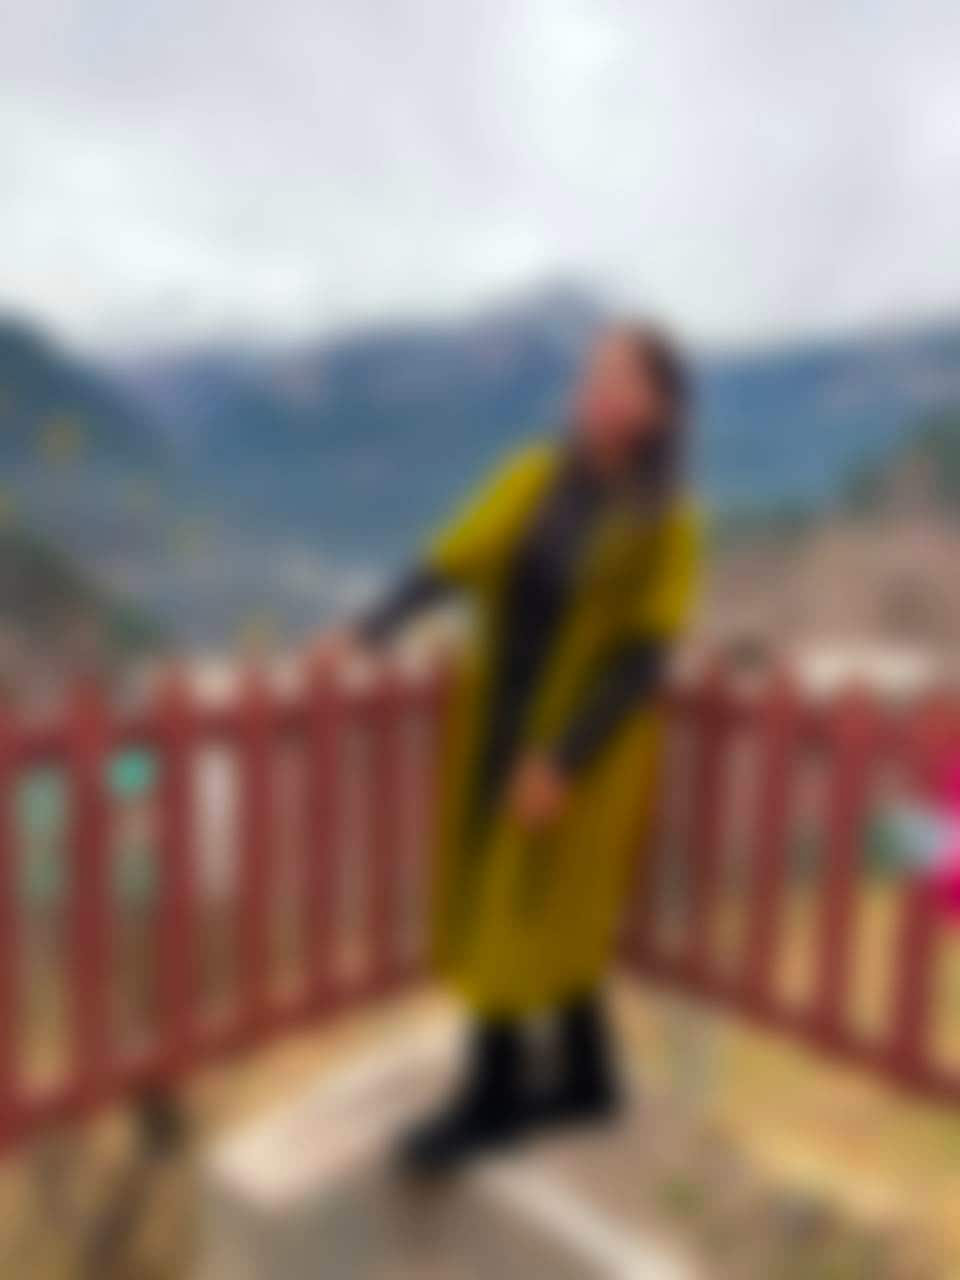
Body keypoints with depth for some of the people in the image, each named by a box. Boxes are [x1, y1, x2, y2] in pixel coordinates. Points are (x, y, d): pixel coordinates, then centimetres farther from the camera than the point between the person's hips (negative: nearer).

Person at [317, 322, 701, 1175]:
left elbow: (643, 660, -15)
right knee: (549, 909, 16)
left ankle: (491, 1097, 28)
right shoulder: (535, 476, -1)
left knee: (516, 913, 4)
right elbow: (450, 566, -7)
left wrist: (563, 761, -20)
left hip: (583, 741, -5)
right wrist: (366, 635, -20)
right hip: (499, 721, 5)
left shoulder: (667, 523, -13)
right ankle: (584, 1077, 37)